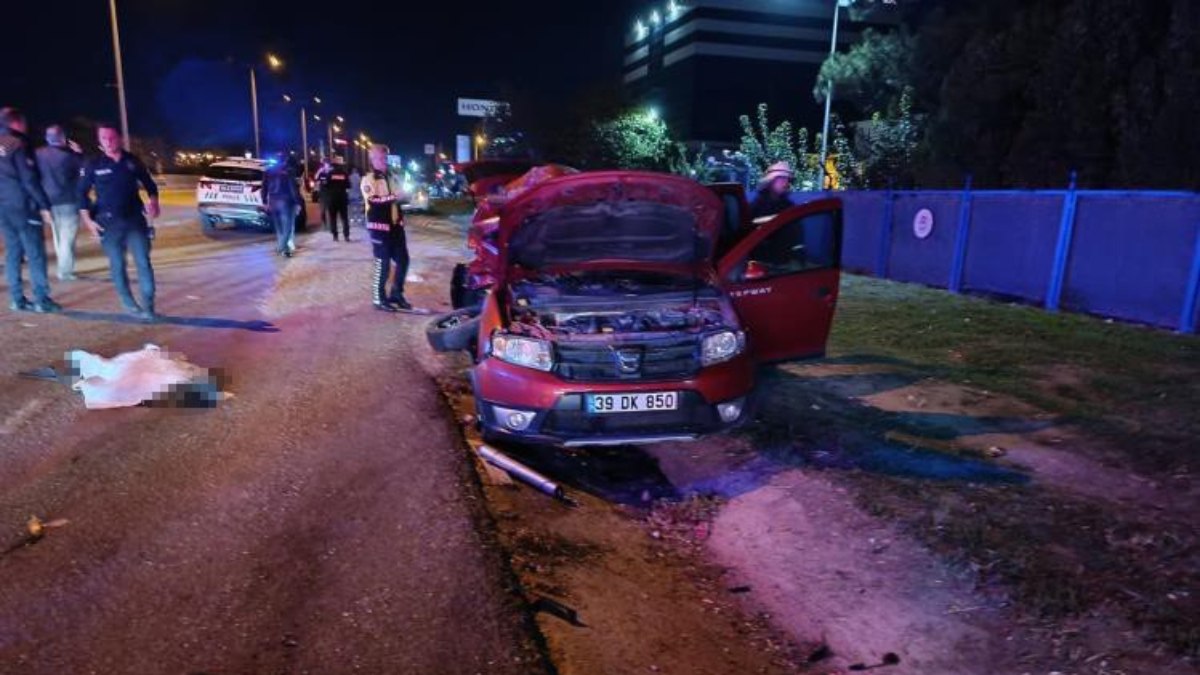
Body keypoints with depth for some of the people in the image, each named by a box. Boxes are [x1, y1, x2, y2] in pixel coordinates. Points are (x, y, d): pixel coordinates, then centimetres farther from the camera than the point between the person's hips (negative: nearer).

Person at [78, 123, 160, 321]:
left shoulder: (133, 161, 3)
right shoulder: (93, 164, 0)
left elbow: (149, 184, 15)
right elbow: (82, 192, 6)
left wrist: (153, 202, -5)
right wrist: (87, 220, -3)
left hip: (135, 219, 0)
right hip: (109, 223, 0)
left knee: (143, 262, -7)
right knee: (117, 266, 5)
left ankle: (148, 306, -4)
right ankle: (129, 304, 17)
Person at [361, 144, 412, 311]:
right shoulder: (368, 179, -6)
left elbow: (398, 199, 28)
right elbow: (373, 200, -22)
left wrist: (403, 197, 6)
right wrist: (394, 197, -27)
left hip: (396, 225, 7)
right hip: (379, 227, -7)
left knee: (403, 260, 8)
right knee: (383, 263, -5)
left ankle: (396, 294, 23)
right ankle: (379, 299, 6)